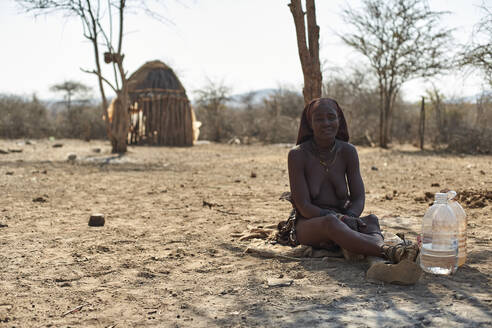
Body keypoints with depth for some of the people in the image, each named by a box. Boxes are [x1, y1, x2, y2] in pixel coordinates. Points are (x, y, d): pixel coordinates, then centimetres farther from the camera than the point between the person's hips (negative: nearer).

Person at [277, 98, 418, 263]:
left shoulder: (348, 151, 1)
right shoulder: (298, 154, -10)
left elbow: (359, 198, 1)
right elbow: (303, 206, -14)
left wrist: (349, 217, -23)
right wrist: (340, 218, -28)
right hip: (307, 224, -4)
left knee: (371, 220, -28)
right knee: (330, 222, -38)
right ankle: (390, 252, -58)